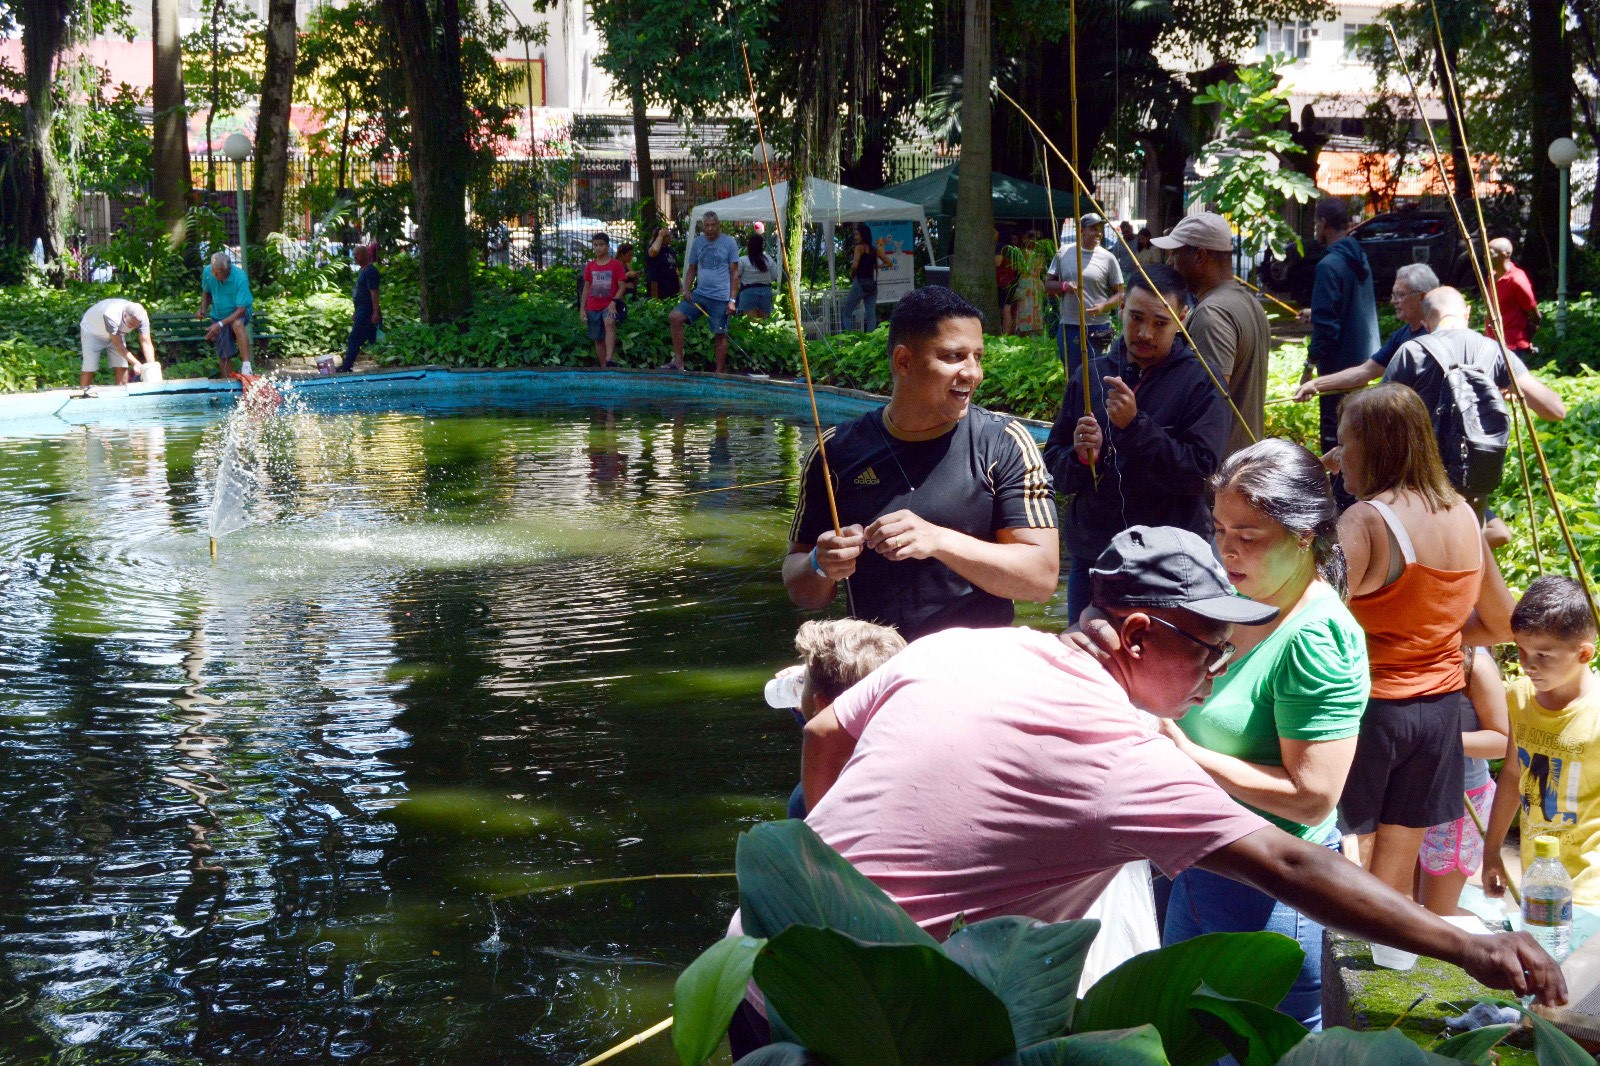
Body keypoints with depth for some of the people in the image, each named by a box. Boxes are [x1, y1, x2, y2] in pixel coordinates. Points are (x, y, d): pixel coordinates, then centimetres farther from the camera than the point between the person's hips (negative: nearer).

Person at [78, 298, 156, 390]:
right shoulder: (111, 316, -43)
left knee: (121, 366, -6)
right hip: (92, 331, -5)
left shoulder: (142, 317, -29)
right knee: (89, 368, -12)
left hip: (116, 333, 5)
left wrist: (151, 364, -43)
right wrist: (136, 363, -45)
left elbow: (146, 342, -28)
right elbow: (118, 344, -39)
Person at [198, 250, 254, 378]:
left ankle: (246, 366, -43)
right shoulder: (207, 272, -14)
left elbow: (241, 309, -29)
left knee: (237, 324, -39)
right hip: (218, 315, 4)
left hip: (238, 314, -4)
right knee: (223, 355, 0)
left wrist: (220, 324, -36)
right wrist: (203, 310, -10)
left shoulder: (240, 278, -28)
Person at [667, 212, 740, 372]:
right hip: (699, 293, 4)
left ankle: (719, 373, 9)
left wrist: (732, 300, -7)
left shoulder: (729, 243, -1)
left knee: (720, 334, 1)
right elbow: (692, 269, 16)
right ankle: (678, 362, -10)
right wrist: (686, 290, -1)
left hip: (720, 298, -4)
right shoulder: (697, 242, 11)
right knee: (675, 317, -12)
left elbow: (734, 272, -1)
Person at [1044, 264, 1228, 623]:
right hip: (1091, 557, 4)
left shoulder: (1201, 384, -6)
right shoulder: (1090, 376, 6)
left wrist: (1135, 425, -24)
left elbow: (1200, 474, -17)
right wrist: (1080, 456, -15)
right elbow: (1054, 467, 7)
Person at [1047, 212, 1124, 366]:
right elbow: (1048, 285, 9)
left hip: (1098, 329, -2)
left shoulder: (1108, 258, 0)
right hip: (1068, 328, 2)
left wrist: (1103, 306, -17)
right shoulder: (1064, 253, 5)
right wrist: (1064, 286, -13)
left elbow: (1120, 293, 3)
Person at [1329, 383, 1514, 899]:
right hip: (1441, 704, 7)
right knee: (1394, 889, 14)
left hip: (1371, 704, -7)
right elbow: (1501, 625, 16)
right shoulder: (1463, 515, 5)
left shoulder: (1365, 521, -16)